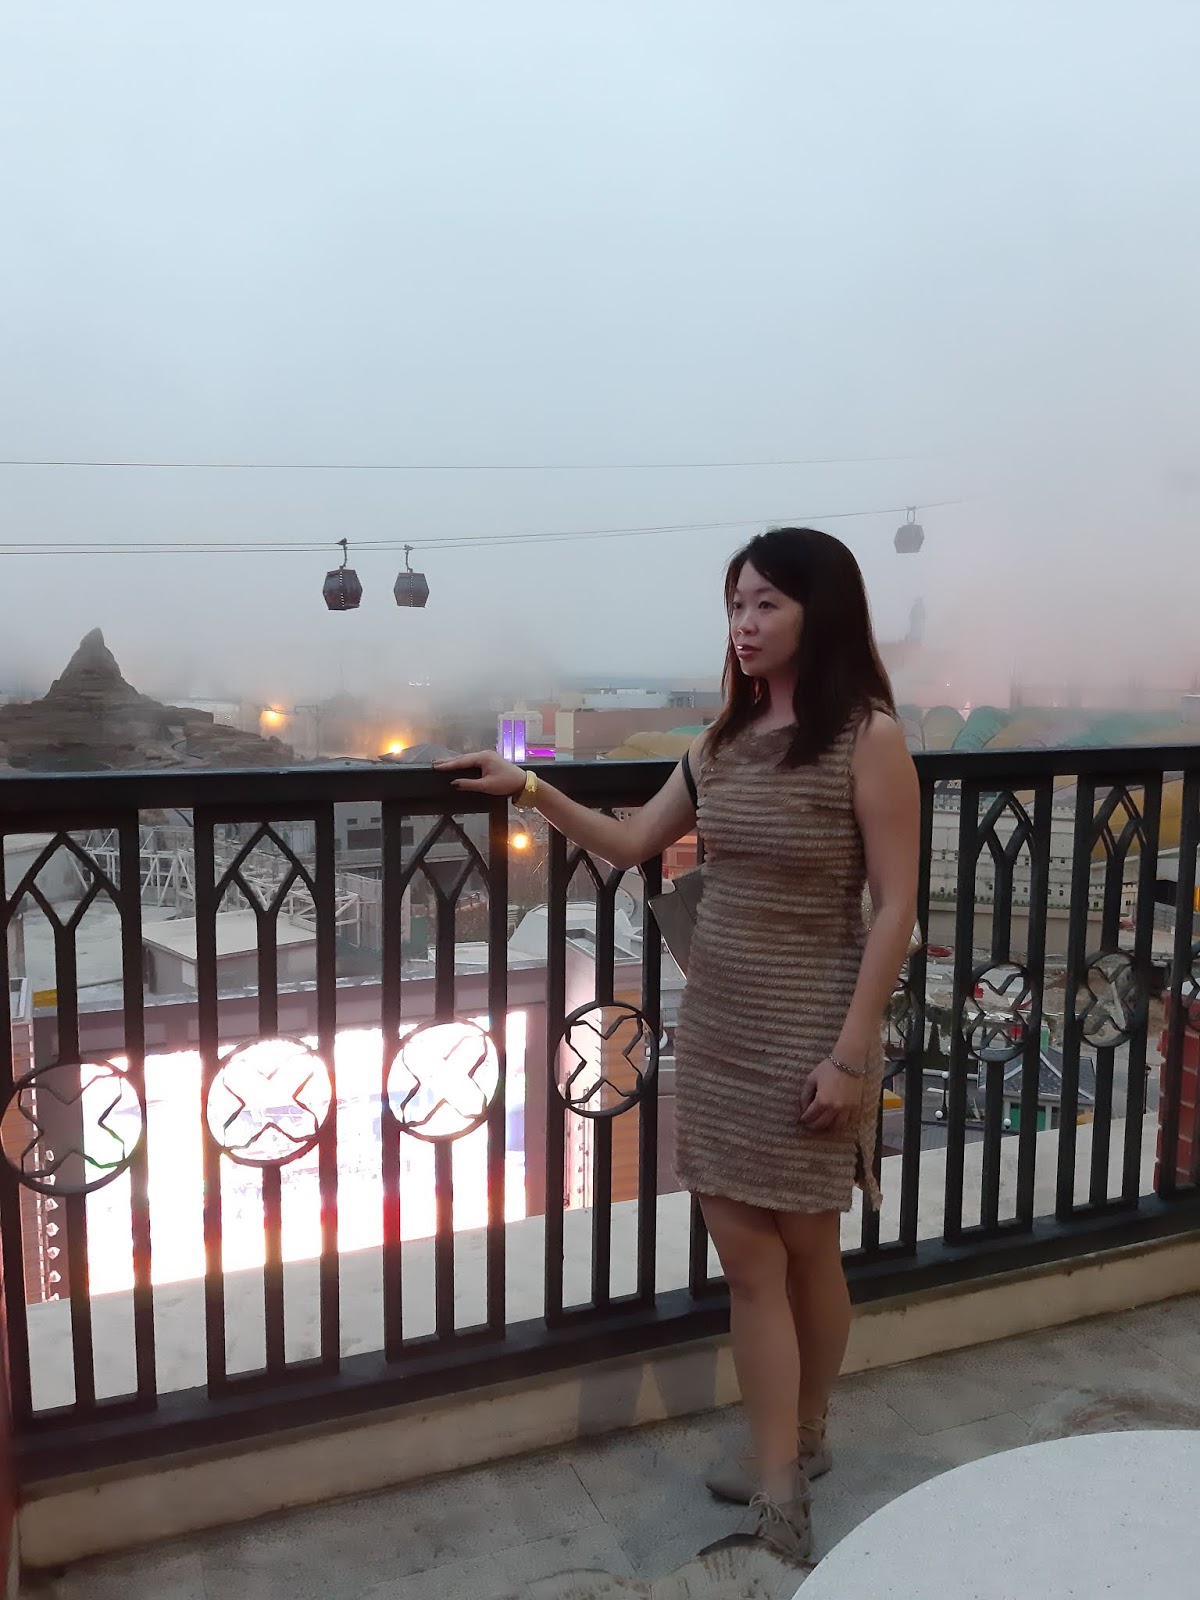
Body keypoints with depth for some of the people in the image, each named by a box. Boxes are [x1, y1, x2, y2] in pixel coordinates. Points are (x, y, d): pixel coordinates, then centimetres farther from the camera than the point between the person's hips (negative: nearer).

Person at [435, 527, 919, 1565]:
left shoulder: (870, 737, -11)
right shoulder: (725, 739, 6)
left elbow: (895, 906, -12)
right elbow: (632, 844, 16)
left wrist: (852, 1051, -15)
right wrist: (532, 789, 6)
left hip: (807, 1033, -5)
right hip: (713, 1029, 5)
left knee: (806, 1252, 11)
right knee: (746, 1257, 10)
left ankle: (803, 1441, 33)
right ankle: (779, 1490, 25)